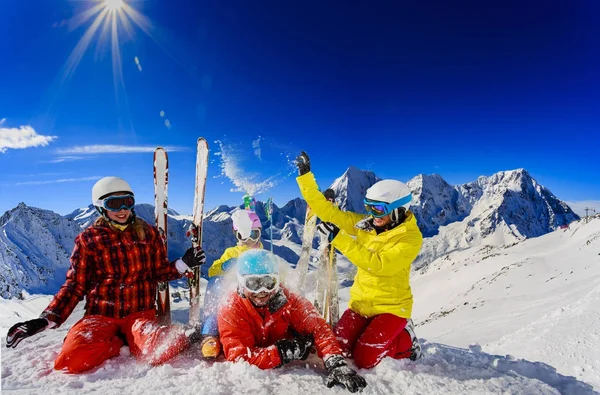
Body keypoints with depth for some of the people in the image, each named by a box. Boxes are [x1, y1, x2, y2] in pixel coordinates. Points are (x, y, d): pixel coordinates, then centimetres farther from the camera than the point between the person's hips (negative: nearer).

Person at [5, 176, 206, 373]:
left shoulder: (148, 233, 3)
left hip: (140, 311, -1)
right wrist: (46, 320, -7)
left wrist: (183, 264, -9)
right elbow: (75, 285, 5)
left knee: (157, 352, -31)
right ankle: (122, 340, -2)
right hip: (100, 314, 2)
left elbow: (159, 272, 9)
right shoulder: (88, 239, 2)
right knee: (70, 361, -26)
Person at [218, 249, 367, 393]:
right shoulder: (230, 310, -22)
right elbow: (239, 357, -29)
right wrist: (282, 351, -36)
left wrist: (336, 363, -45)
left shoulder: (288, 300, -18)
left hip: (290, 369, 1)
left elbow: (317, 328, -29)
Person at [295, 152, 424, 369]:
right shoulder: (363, 224, -3)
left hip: (391, 307, -5)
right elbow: (327, 211, -4)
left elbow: (378, 264, -30)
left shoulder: (411, 237, -17)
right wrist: (305, 176, -10)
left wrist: (339, 237, -33)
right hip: (360, 303, 5)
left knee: (363, 360, -11)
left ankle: (406, 341, 16)